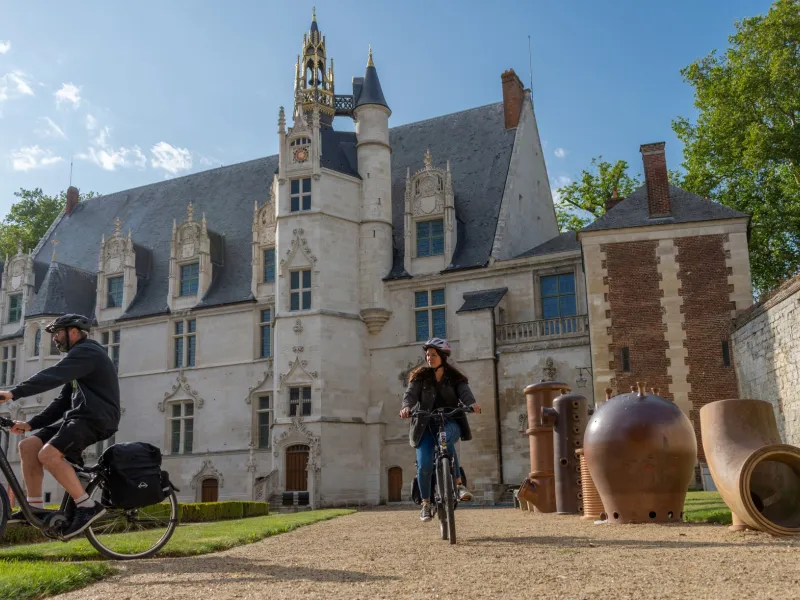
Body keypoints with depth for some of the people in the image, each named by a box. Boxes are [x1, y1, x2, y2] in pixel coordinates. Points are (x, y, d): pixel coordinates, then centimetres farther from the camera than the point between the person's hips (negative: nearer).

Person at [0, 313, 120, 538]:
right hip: (80, 416, 10)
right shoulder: (80, 355, 24)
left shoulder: (87, 352, -8)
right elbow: (63, 400, 21)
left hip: (95, 419, -10)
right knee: (28, 445, -1)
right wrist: (31, 423, 11)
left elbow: (52, 376, -25)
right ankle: (34, 507, 2)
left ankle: (87, 506, -20)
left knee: (48, 454, -26)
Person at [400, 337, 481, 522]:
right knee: (424, 465, -12)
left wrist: (472, 403, -36)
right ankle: (426, 503, 11)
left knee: (446, 438, -37)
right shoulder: (420, 376, 4)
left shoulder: (455, 378, 4)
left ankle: (458, 483, -27)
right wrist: (407, 407, -34)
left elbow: (465, 392, -13)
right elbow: (410, 394, -11)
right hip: (426, 425, 1)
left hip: (450, 423, -1)